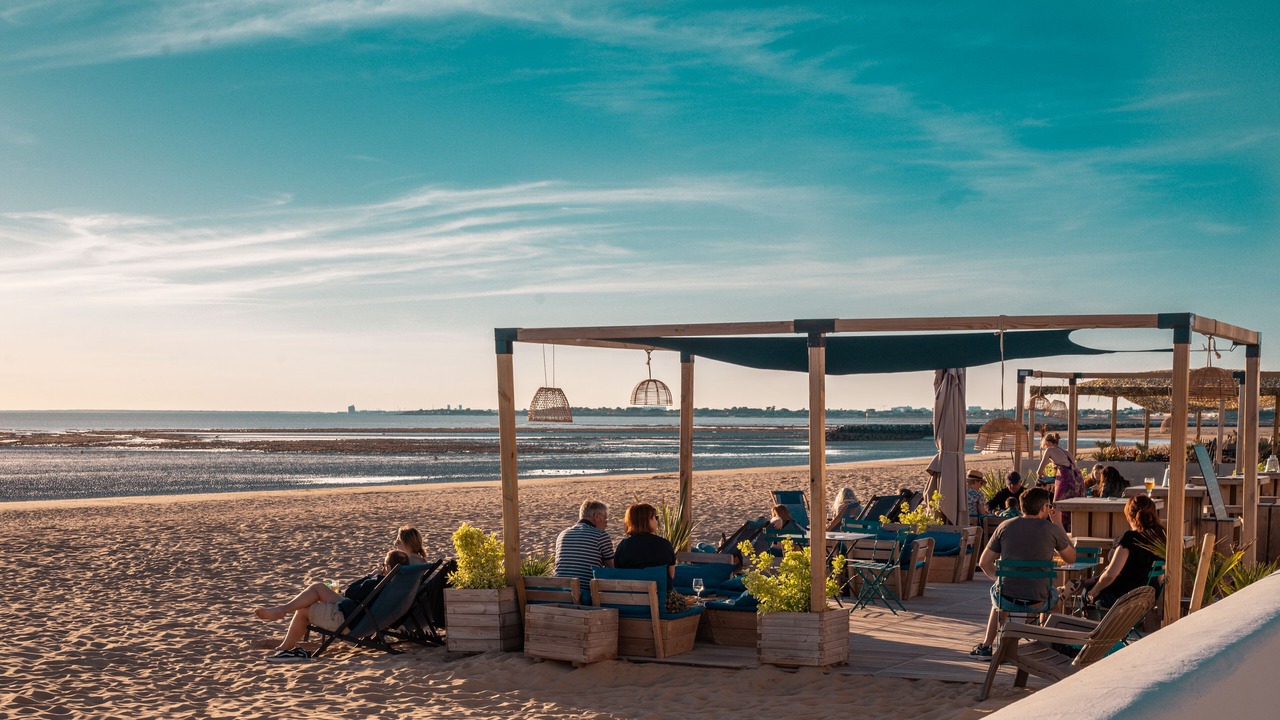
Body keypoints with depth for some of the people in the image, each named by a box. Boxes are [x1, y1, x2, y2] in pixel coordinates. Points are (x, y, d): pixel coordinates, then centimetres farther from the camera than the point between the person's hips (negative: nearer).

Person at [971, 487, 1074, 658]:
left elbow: (984, 563, 4)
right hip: (1038, 600, -1)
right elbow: (1071, 558, 11)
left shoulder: (1005, 526, 0)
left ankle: (986, 645, 36)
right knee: (1054, 594, 35)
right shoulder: (1052, 529, -6)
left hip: (1007, 598, 1)